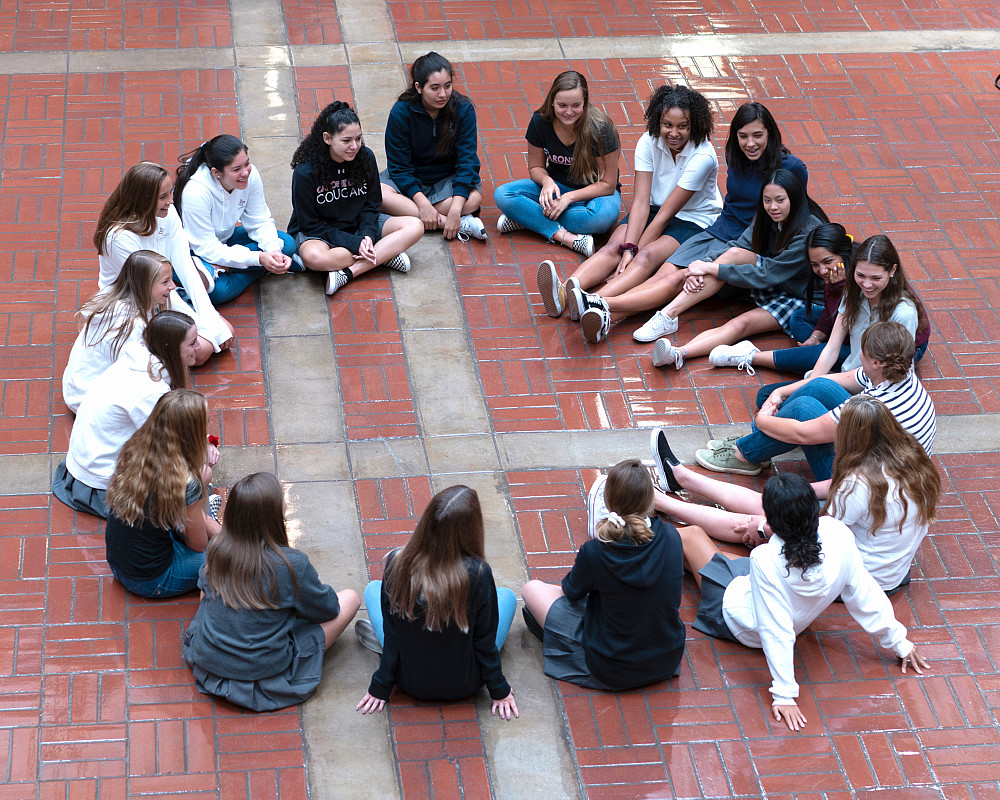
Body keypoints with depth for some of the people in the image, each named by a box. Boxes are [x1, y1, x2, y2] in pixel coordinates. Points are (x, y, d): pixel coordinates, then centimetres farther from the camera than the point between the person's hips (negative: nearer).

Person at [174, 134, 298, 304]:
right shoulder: (195, 192, -34)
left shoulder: (251, 175, -18)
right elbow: (207, 249, -31)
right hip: (192, 250, -7)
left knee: (287, 244, -13)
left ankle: (220, 268, -15)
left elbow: (260, 222, -7)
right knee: (218, 290, -38)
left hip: (225, 238, 7)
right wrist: (258, 258, -37)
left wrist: (273, 251, -28)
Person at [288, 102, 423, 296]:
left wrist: (367, 235, -18)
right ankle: (385, 254, -23)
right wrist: (354, 244, -23)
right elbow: (309, 224, -15)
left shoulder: (366, 158, -5)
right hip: (316, 234, -5)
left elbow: (371, 206, 3)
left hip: (357, 228, 5)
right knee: (314, 257, -42)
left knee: (415, 227, -15)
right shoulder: (305, 172, -19)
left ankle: (348, 273, -26)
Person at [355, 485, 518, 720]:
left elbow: (391, 636, -12)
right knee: (507, 596, 21)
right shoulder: (477, 573, -27)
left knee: (373, 589, 20)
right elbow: (485, 641, -15)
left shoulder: (396, 563, -22)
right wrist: (499, 691, 2)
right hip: (463, 686, -2)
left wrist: (380, 689, 3)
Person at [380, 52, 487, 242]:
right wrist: (422, 203, -30)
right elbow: (399, 166, -14)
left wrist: (455, 209, -31)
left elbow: (467, 162, -17)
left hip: (448, 179, 0)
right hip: (408, 180, 0)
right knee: (378, 193, -33)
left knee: (473, 198, -32)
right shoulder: (401, 112, -16)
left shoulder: (463, 109, -14)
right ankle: (452, 223, -34)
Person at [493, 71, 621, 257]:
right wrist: (546, 181, -24)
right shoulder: (540, 121, -14)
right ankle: (568, 238, -34)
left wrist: (569, 197, -28)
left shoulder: (599, 128, -23)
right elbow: (535, 167, 0)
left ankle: (526, 218, -28)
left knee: (605, 214, -40)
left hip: (594, 191, -3)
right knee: (503, 195, -22)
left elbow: (607, 184, -17)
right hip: (557, 186, 3)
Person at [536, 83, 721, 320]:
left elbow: (665, 215, -24)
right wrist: (628, 248, -30)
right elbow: (641, 202, -17)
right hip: (655, 211, 5)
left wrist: (633, 254, -26)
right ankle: (563, 293, -51)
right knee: (613, 247, -24)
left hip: (694, 221, -5)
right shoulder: (648, 143, -10)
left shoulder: (703, 156, -23)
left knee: (648, 256, -34)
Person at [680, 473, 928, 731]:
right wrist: (900, 643, -5)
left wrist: (784, 695, -30)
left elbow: (776, 632, -39)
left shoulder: (766, 561, -44)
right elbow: (864, 593, -20)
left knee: (692, 536, 16)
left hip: (734, 615, -5)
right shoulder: (837, 534, -31)